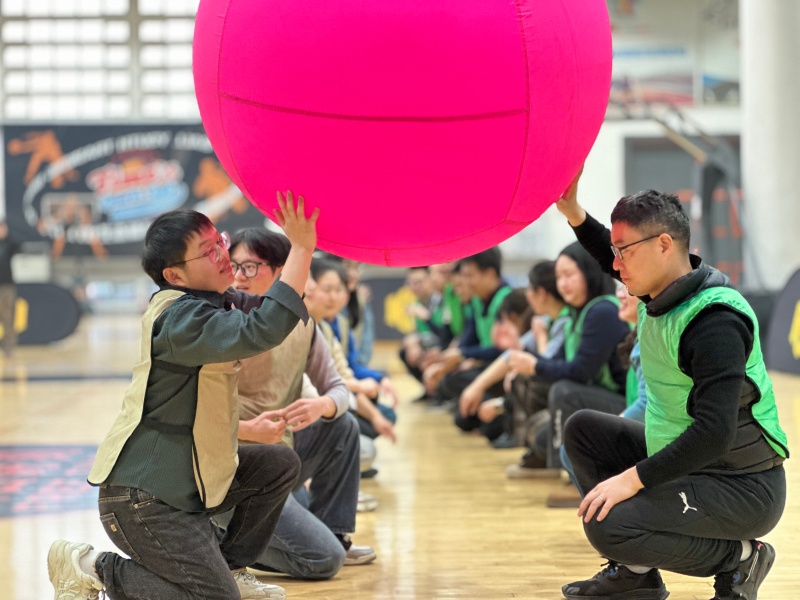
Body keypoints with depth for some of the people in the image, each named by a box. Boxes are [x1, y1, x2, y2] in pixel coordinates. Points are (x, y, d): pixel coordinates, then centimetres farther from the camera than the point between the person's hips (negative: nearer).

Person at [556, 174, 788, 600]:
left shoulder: (715, 322, -25)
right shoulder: (667, 293, 3)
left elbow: (714, 432, -31)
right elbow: (614, 264, 25)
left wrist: (634, 479, -29)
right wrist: (573, 213, 10)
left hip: (741, 489, -10)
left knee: (606, 525, -25)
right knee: (583, 429, 12)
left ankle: (739, 556, -4)